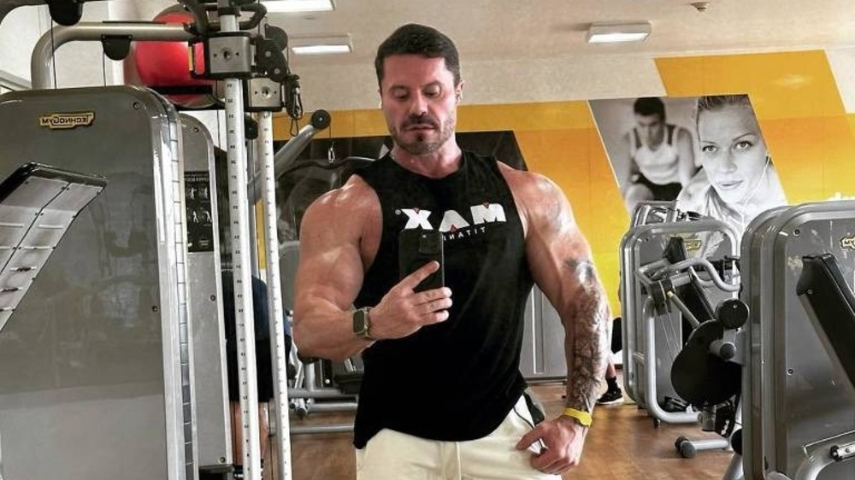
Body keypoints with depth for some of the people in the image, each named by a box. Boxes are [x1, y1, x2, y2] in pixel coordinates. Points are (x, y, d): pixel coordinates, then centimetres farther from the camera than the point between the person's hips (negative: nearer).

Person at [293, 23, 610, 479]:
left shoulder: (528, 195, -1)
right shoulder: (343, 210, -7)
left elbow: (585, 302, 4)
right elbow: (308, 330, -16)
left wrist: (576, 416, -4)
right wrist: (371, 323, -37)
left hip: (504, 428, 2)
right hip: (397, 438, -1)